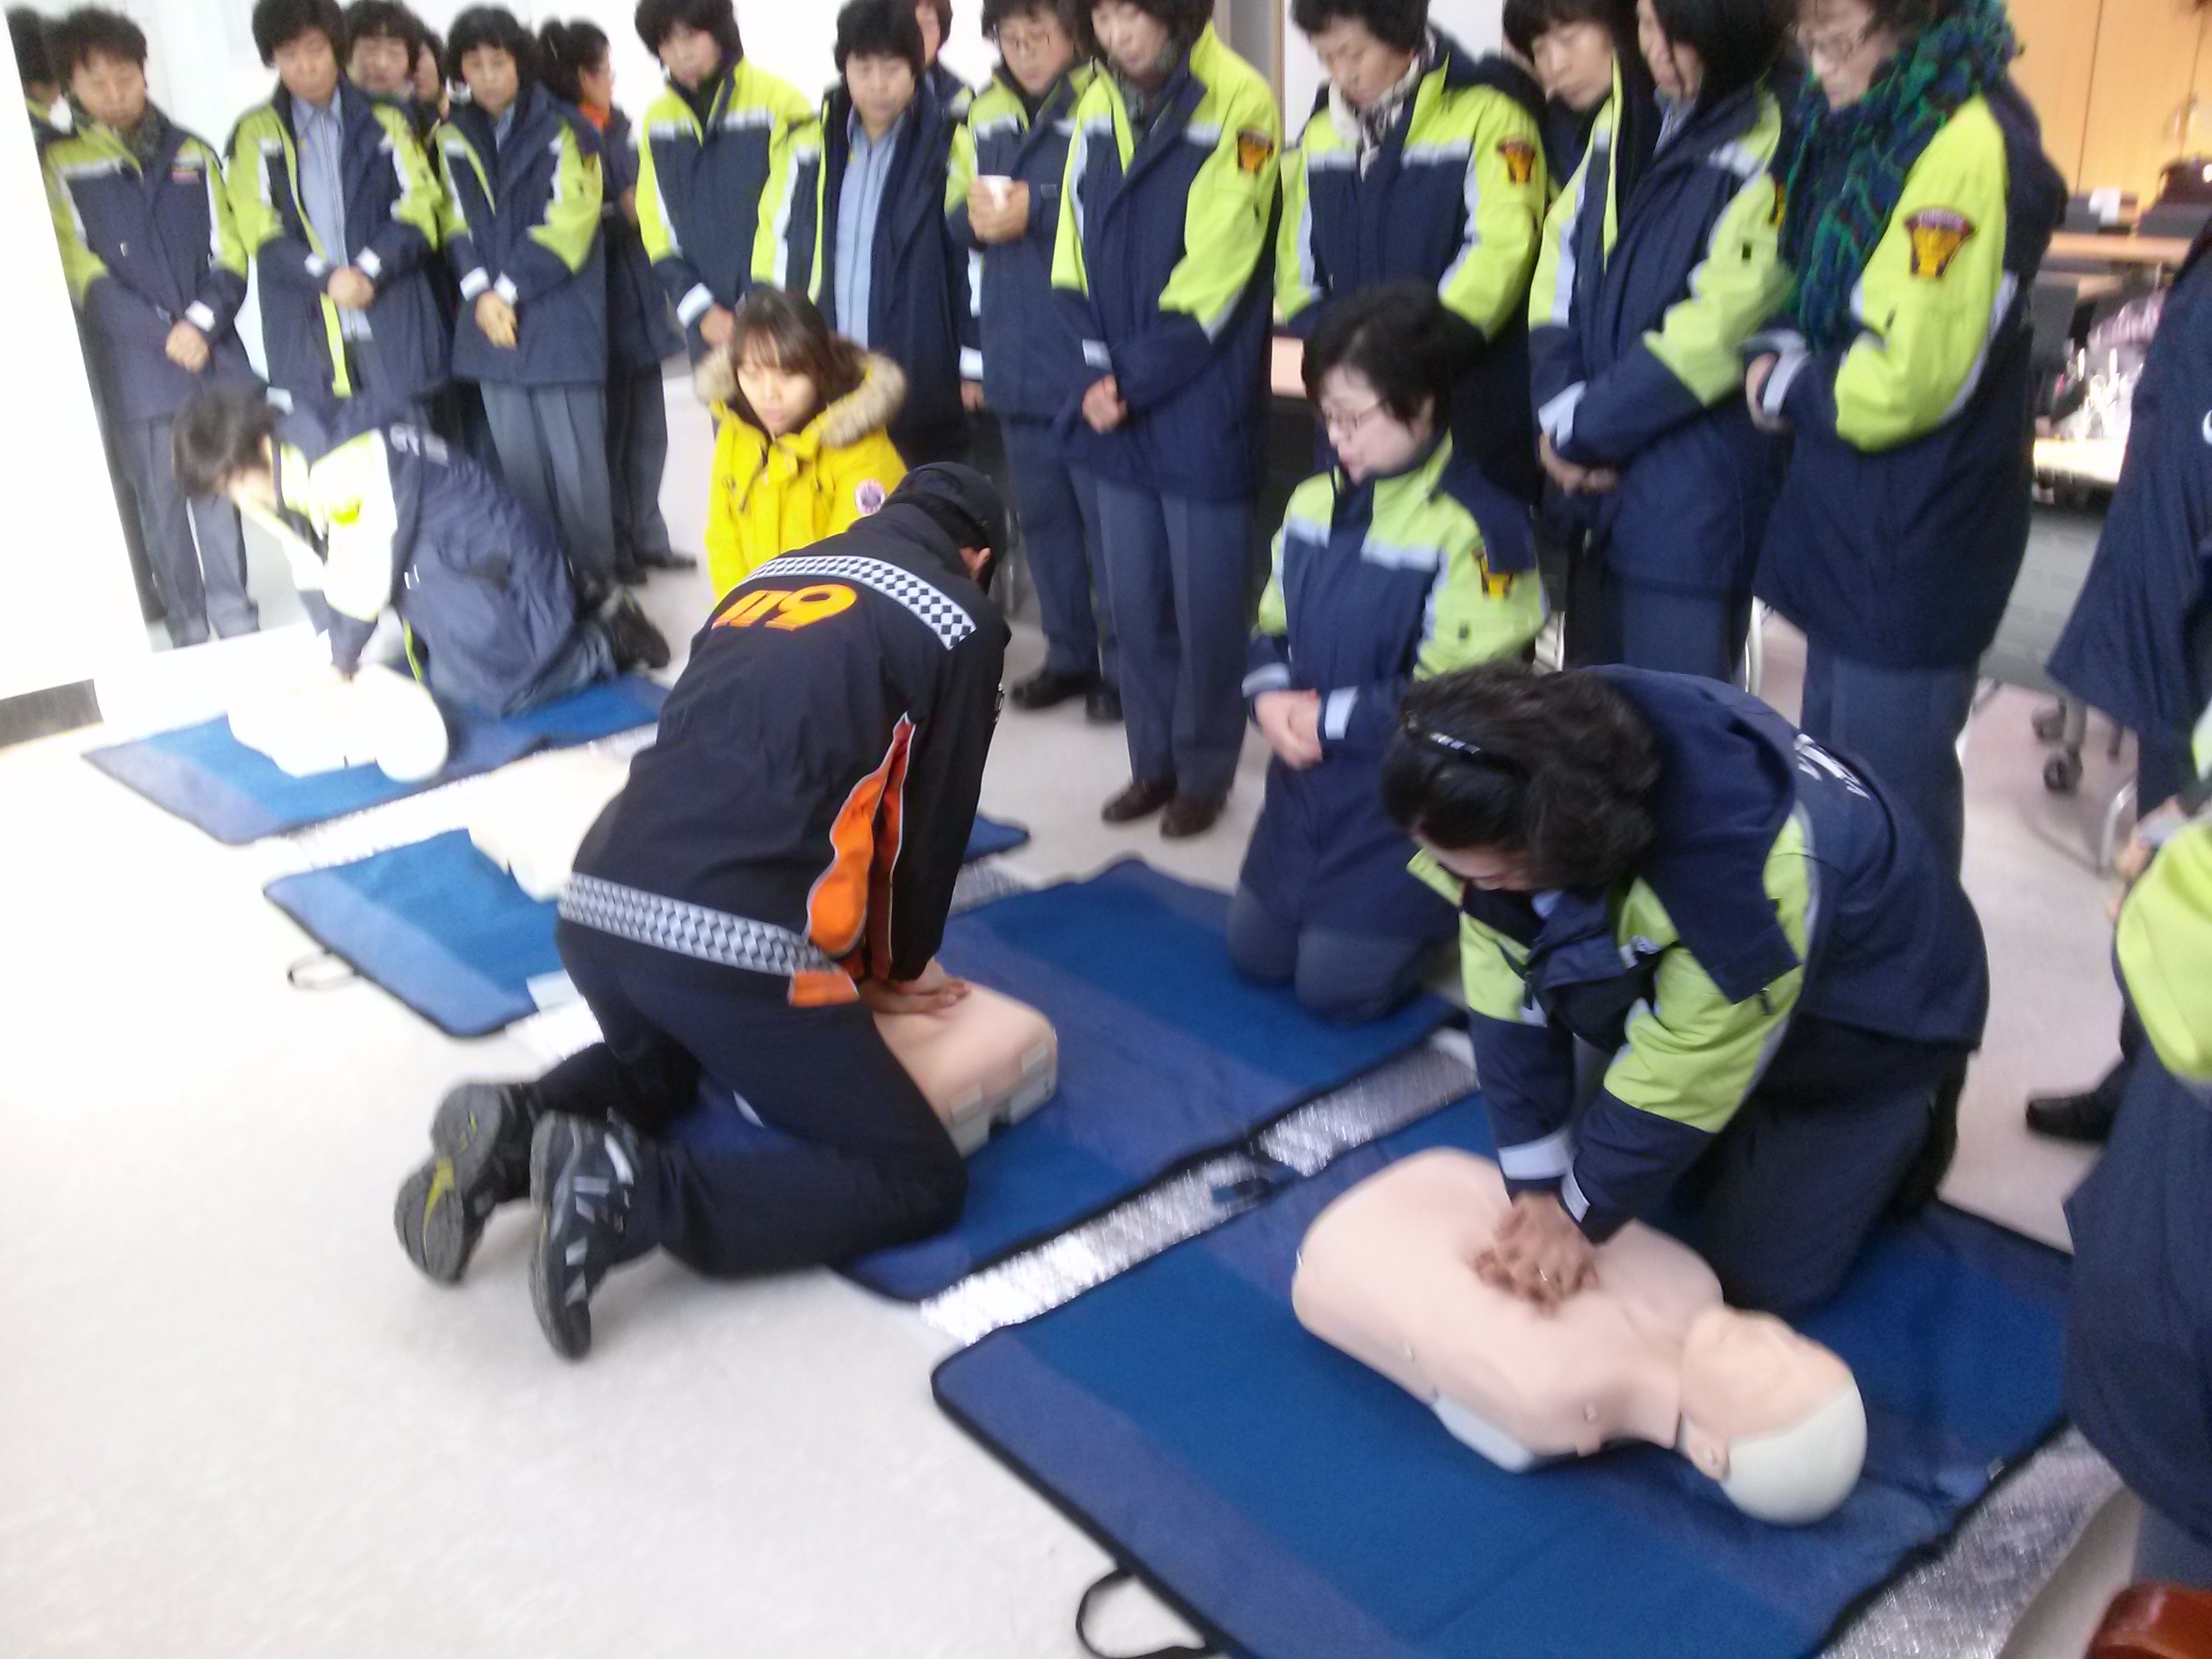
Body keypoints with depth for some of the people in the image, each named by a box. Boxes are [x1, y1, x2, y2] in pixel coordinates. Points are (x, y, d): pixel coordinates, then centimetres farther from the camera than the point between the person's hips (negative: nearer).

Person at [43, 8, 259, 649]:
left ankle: (234, 616, 11)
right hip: (134, 363, -2)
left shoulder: (191, 153, 12)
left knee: (218, 488, 1)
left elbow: (227, 250, 6)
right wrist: (163, 333, -12)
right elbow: (81, 271, -2)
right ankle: (187, 629, 7)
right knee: (161, 497, 0)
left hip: (211, 350, 2)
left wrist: (203, 320, -10)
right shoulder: (60, 164, 4)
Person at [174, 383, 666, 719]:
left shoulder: (340, 465, -30)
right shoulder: (289, 476, 1)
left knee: (491, 692, -12)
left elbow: (366, 576, -24)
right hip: (442, 576, 10)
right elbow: (313, 575, 7)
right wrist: (334, 657, -1)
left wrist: (341, 663, -11)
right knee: (447, 685, 15)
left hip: (492, 566, -10)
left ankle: (610, 644, 6)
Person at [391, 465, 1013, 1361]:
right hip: (732, 950, -7)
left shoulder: (770, 573, 26)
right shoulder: (962, 620, 9)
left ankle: (514, 1129, 7)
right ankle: (632, 1188, -13)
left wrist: (851, 956, 35)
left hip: (595, 913, 7)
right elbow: (930, 821, 12)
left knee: (653, 1063, 39)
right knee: (918, 1179, 6)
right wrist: (895, 969, 30)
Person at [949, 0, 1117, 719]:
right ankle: (1069, 655, 27)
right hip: (1015, 357, 7)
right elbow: (957, 216, 17)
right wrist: (976, 218, -5)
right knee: (1043, 516, 14)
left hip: (1089, 356, -7)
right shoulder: (984, 116, 13)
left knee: (1107, 518, -1)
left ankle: (1122, 664, 11)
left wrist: (1037, 211, -19)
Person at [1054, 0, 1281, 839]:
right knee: (1133, 596, 11)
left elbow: (1219, 272, -15)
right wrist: (1099, 372, -5)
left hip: (1200, 405, -5)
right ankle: (1154, 761, 25)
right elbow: (1078, 252, 9)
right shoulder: (1096, 106, 9)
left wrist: (1132, 379, -13)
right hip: (1115, 401, 6)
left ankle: (1204, 771, 18)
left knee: (1204, 599, 3)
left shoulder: (1237, 103, -10)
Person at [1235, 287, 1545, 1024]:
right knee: (1256, 953, 13)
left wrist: (1331, 718, -18)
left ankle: (1451, 900, 21)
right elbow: (1270, 629, 12)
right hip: (1306, 779, 7)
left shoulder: (1476, 526, -20)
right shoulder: (1312, 504, 5)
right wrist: (1272, 698, -11)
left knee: (1337, 986, -4)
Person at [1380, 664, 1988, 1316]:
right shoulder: (1518, 797, -25)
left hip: (1874, 994, -5)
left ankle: (1904, 1122, 18)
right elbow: (1510, 995, -18)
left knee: (1754, 1273, -2)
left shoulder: (1738, 854, -43)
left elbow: (1687, 1068, -30)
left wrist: (1579, 1213, -19)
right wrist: (1537, 1188, -18)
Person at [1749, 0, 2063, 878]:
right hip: (1850, 524, 9)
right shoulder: (1863, 125, 8)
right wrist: (1790, 366, 0)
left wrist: (1786, 388, -7)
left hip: (1911, 544, -9)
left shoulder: (1969, 145, -21)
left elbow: (1908, 378, -23)